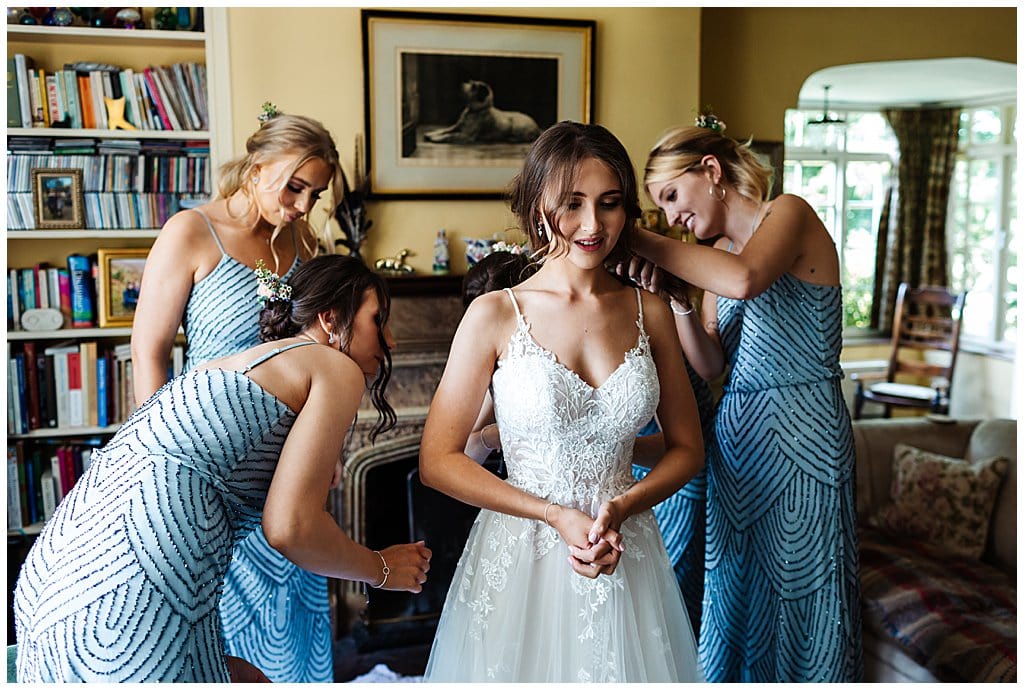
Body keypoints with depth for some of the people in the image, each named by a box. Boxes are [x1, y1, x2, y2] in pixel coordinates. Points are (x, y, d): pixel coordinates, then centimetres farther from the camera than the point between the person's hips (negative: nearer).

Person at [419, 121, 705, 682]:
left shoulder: (649, 312, -1)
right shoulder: (495, 315, -10)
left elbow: (687, 448, 6)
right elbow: (438, 461, -9)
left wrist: (619, 509, -11)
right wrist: (557, 515, -15)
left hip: (626, 558, 3)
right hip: (520, 556, -2)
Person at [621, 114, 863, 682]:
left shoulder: (788, 213, -7)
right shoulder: (717, 254, 12)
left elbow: (744, 279, -31)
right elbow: (711, 365, 4)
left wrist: (646, 243, -22)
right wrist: (674, 299, -11)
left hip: (800, 432, -7)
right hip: (735, 437, 7)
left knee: (801, 597, 4)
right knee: (735, 595, 14)